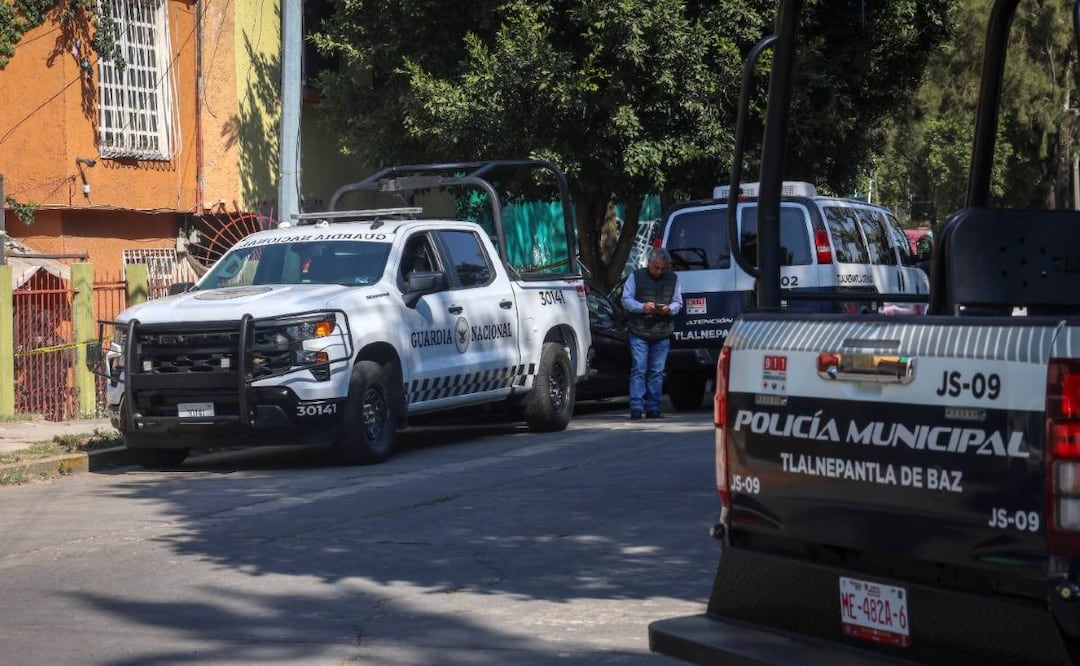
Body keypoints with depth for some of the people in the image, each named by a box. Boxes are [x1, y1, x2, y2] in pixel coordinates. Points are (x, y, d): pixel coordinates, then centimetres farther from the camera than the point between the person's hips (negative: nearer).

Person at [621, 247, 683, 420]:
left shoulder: (672, 279, 10)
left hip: (662, 334, 3)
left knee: (657, 372, 4)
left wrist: (670, 309, -11)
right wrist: (642, 307, -17)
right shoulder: (636, 276, 2)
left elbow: (678, 303, 12)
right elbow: (626, 300, 0)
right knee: (639, 370, -7)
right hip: (639, 332, -3)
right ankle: (636, 408, -7)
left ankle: (653, 408, 10)